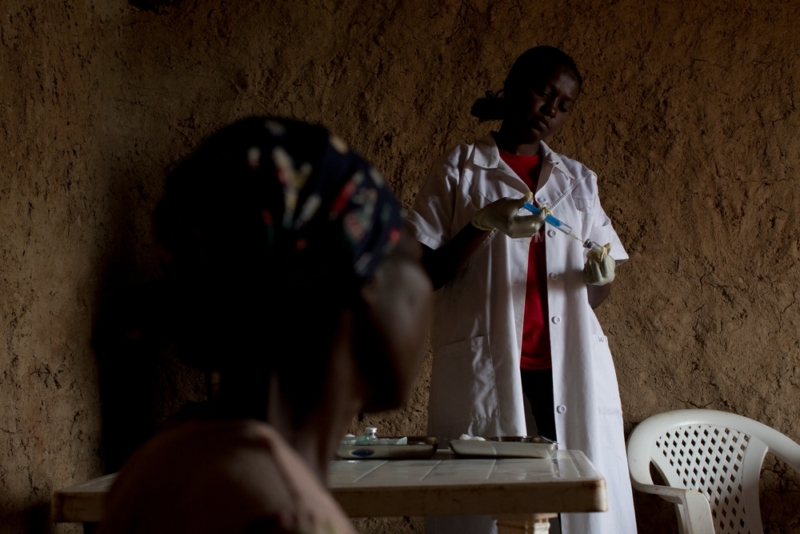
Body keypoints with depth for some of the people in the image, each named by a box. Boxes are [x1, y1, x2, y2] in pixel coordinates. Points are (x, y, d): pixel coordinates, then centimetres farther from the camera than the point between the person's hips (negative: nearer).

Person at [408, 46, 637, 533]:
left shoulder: (579, 181, 18)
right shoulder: (461, 170, 8)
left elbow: (595, 293, 18)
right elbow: (421, 277, 1)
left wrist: (601, 274, -5)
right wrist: (483, 225, -14)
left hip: (571, 366, 3)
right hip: (486, 365, -3)